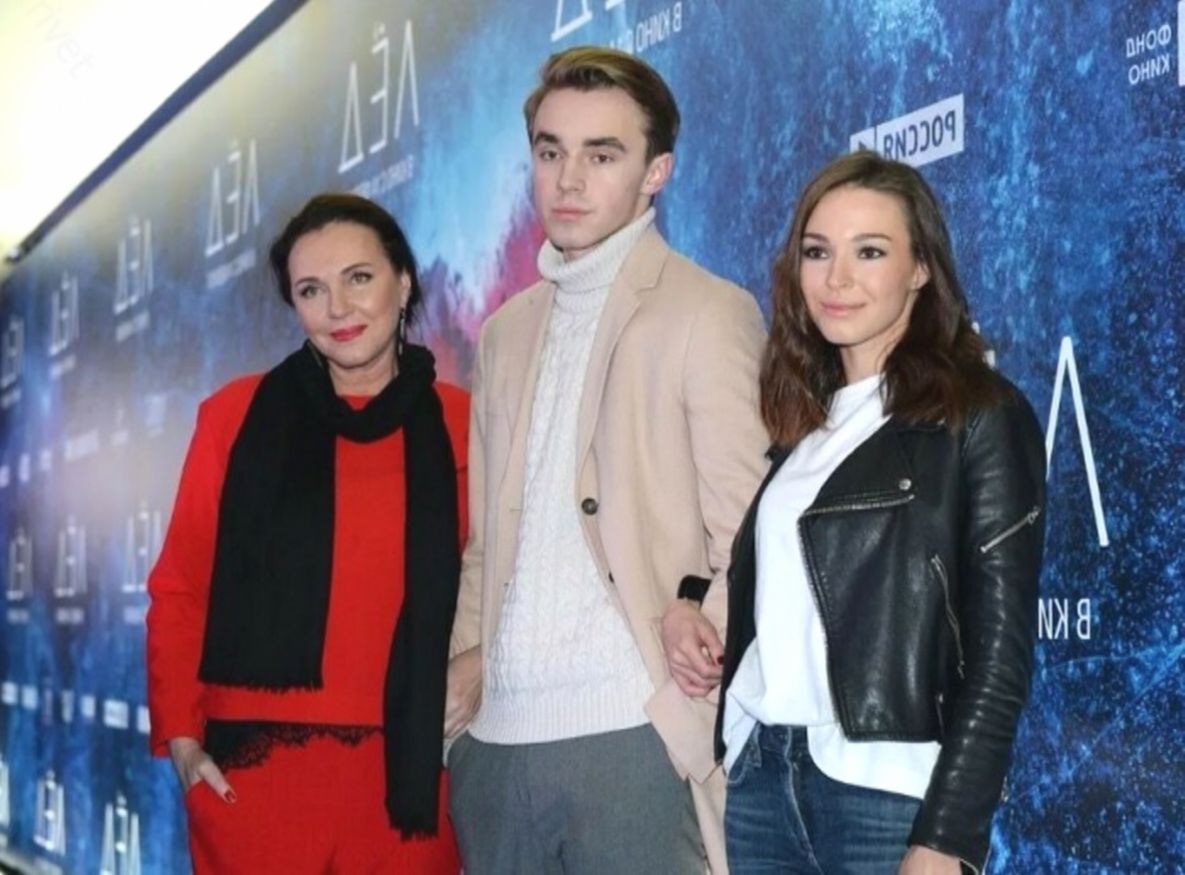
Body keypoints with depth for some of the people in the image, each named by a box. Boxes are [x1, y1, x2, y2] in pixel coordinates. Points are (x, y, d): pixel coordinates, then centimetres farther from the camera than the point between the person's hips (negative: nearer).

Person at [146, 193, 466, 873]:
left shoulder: (457, 424, 5)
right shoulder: (238, 416, 3)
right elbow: (180, 589, 4)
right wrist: (181, 735, -4)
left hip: (408, 766, 1)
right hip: (254, 766, -1)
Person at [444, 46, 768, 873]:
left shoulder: (709, 313, -1)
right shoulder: (509, 328, 18)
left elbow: (744, 533, -5)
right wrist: (469, 650, 6)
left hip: (630, 735, -6)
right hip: (494, 738, 6)